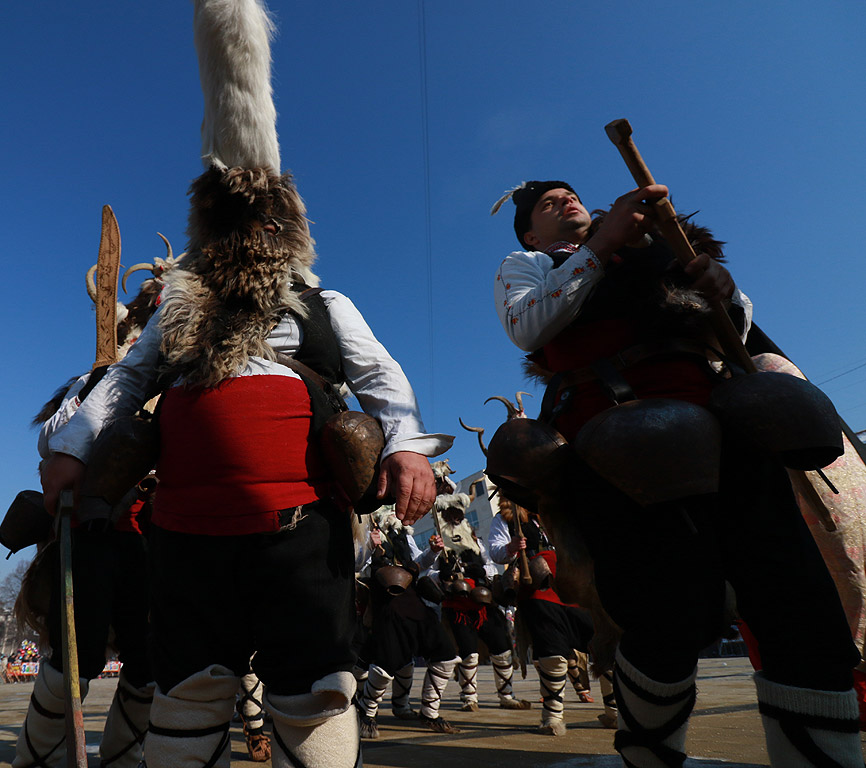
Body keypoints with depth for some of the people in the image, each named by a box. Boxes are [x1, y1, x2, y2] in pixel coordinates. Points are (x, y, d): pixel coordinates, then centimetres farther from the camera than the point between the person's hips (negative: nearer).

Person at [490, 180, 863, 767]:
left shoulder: (654, 247, 35)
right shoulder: (526, 266, 24)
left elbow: (737, 328, 32)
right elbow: (526, 327, 0)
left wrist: (724, 291, 8)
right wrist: (603, 243, -3)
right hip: (618, 430, -5)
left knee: (806, 611, -7)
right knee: (680, 617, -15)